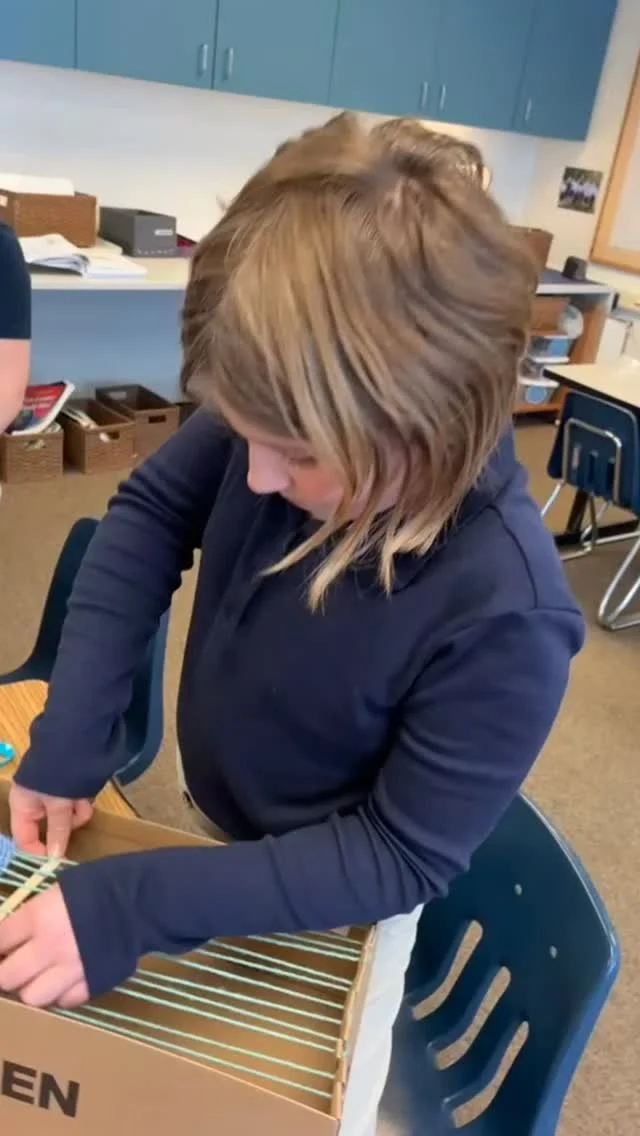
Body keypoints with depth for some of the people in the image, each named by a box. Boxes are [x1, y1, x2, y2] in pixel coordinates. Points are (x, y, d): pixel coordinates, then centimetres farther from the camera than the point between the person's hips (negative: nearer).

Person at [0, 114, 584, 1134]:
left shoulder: (503, 615, -39)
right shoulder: (287, 418, -26)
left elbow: (403, 855, -29)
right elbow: (151, 512, -12)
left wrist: (135, 906, -33)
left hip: (336, 901, -5)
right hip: (220, 826, 5)